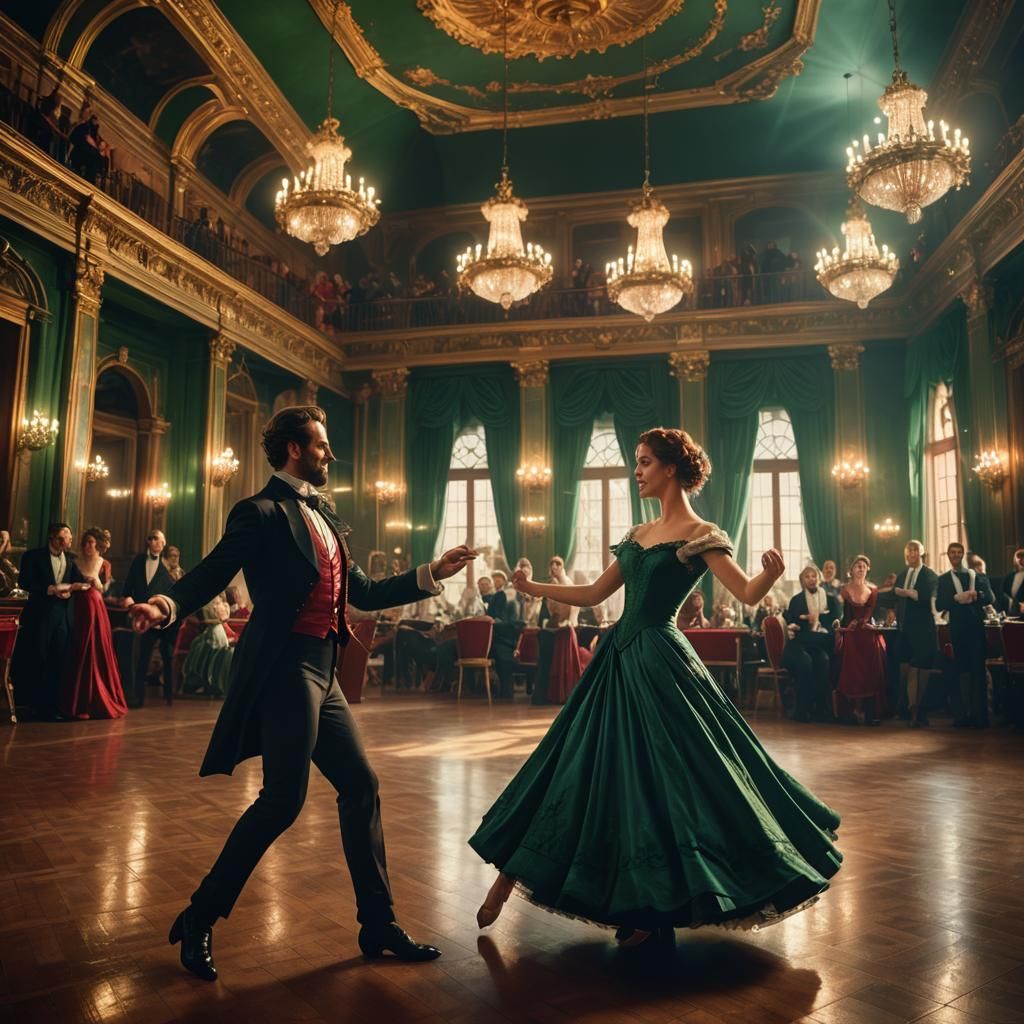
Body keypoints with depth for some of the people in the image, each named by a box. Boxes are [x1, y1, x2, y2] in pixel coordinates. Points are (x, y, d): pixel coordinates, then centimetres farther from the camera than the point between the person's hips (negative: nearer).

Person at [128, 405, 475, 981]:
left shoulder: (325, 517, 16)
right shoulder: (263, 513, -7)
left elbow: (365, 594, 18)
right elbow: (212, 575, -16)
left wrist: (434, 573, 15)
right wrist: (167, 605, -37)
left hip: (321, 672, 9)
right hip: (283, 669, -9)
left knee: (361, 787, 11)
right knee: (283, 800, -8)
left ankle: (379, 923, 24)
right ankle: (199, 921, 14)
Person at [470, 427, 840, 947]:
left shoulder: (700, 534, -6)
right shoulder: (638, 534, 14)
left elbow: (749, 592, -15)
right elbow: (593, 594, 16)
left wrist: (773, 572, -36)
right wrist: (532, 587, 18)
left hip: (658, 662, -7)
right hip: (618, 658, 7)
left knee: (664, 777, 0)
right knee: (592, 770, 11)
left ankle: (656, 908, 18)